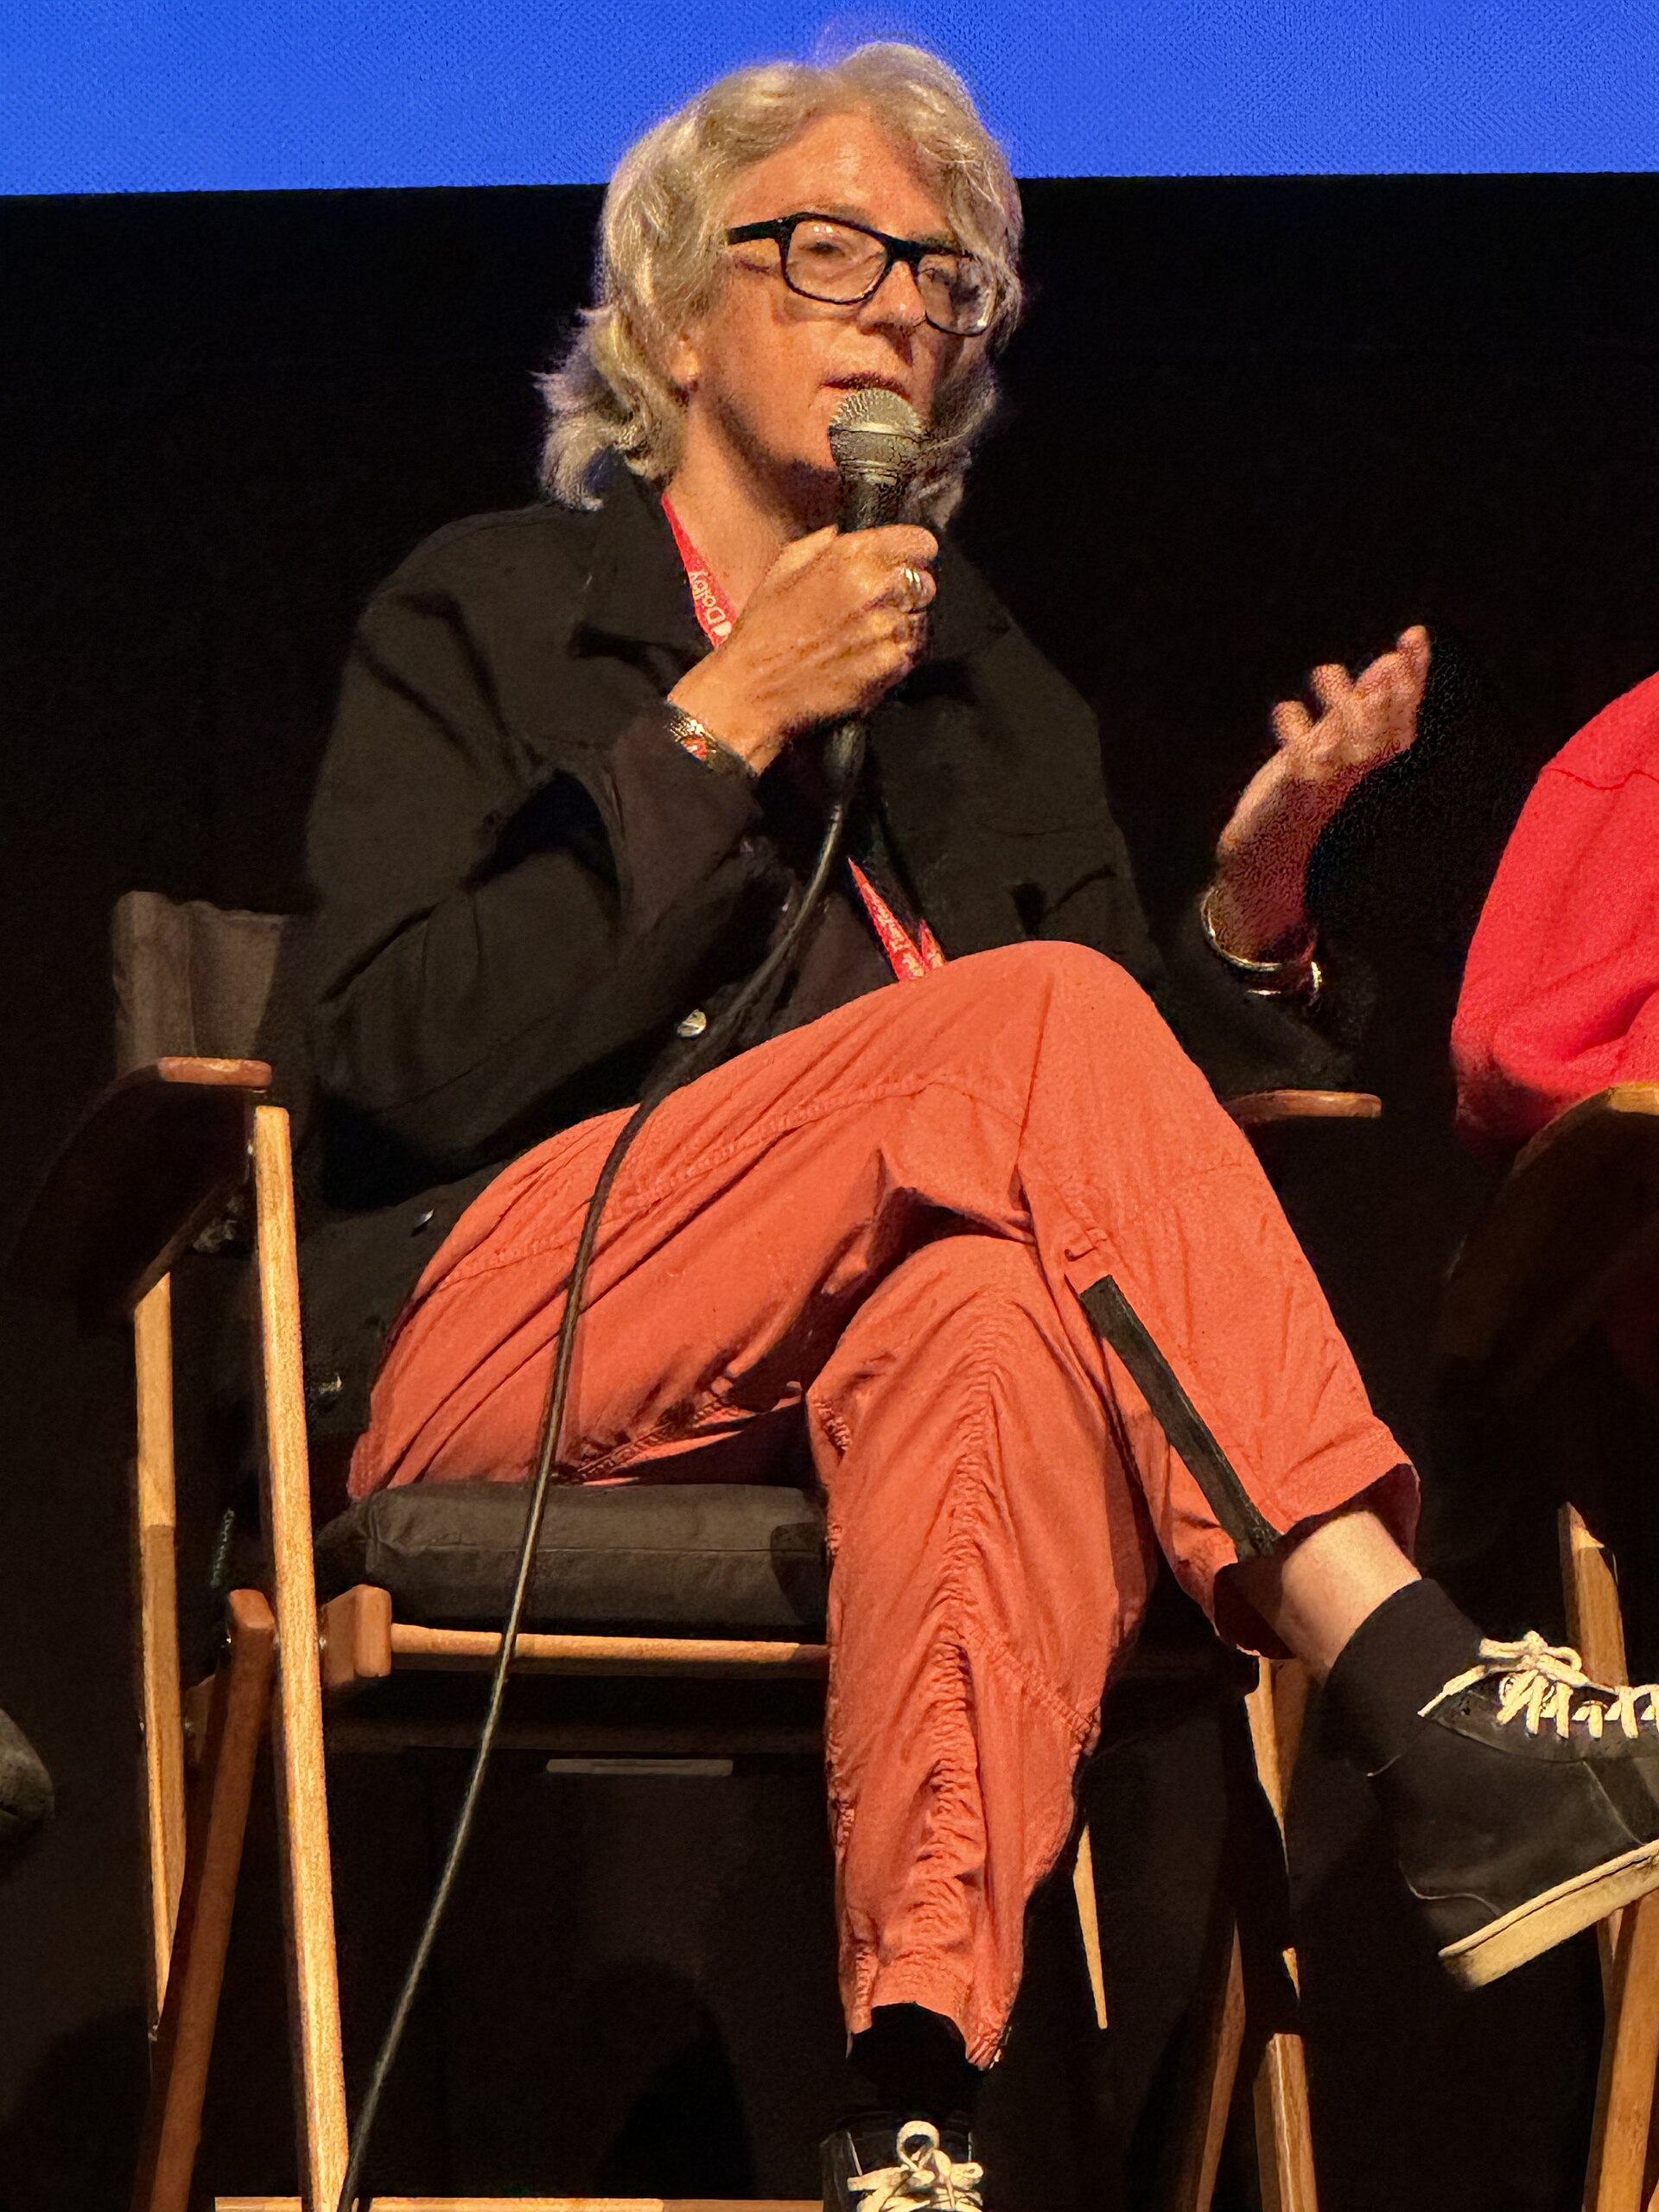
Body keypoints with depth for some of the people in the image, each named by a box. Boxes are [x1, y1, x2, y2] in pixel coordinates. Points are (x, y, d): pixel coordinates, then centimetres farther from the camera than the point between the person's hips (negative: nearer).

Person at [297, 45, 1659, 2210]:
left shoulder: (991, 687, 25)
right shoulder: (485, 612, 12)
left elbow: (1144, 1101, 16)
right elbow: (407, 1060, -4)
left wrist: (1250, 893, -4)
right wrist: (721, 726, -6)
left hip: (852, 1364, 3)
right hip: (497, 1340, -3)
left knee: (992, 1310, -37)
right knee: (1037, 1020, -27)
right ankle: (1427, 1691, -40)